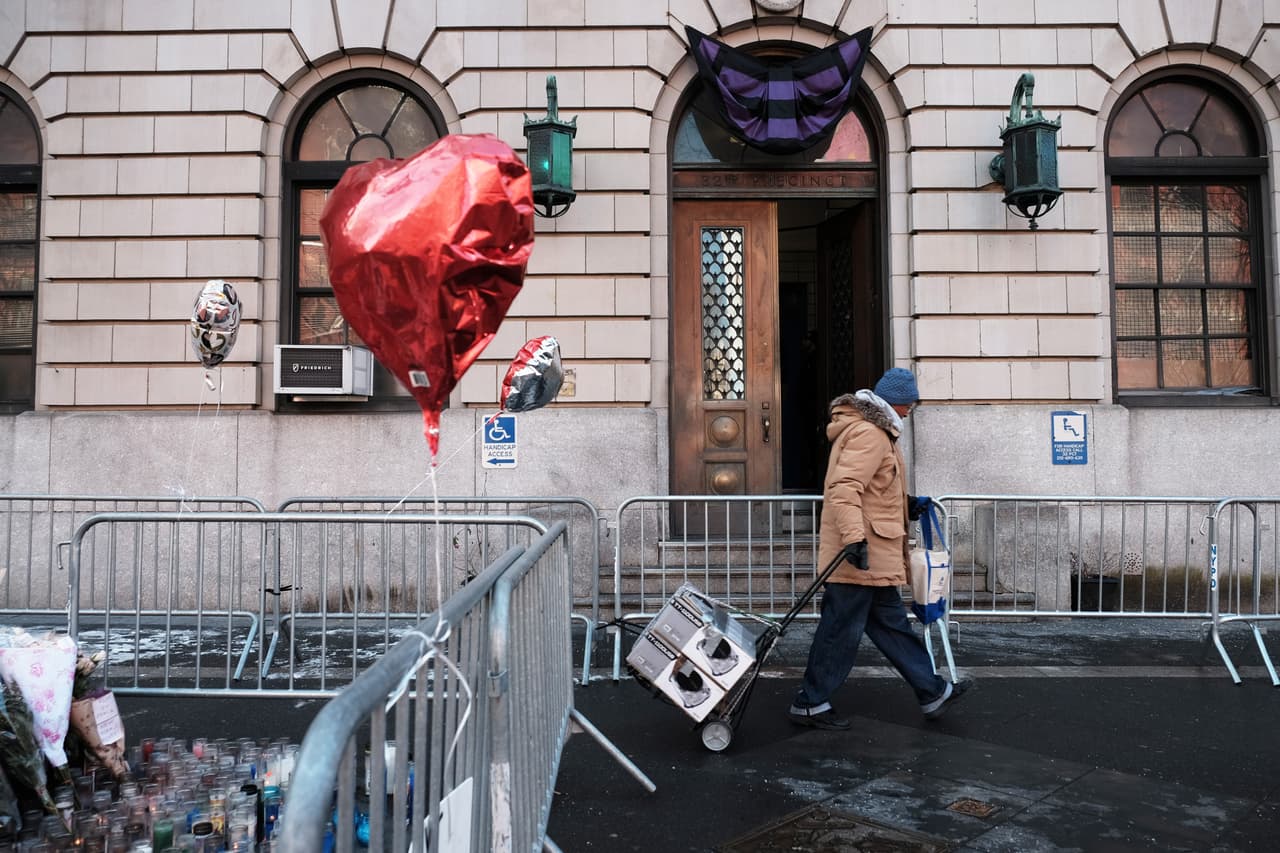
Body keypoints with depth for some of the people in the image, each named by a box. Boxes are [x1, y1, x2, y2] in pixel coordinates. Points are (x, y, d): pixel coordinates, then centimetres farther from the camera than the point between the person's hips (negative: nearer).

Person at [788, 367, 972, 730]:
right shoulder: (869, 433, -16)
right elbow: (843, 488, -28)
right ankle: (810, 704, 9)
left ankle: (933, 692, 28)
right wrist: (854, 536, -37)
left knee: (891, 622, 17)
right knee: (842, 629, -2)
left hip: (874, 558, 11)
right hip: (859, 555, -11)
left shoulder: (870, 429, 18)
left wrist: (905, 504, 24)